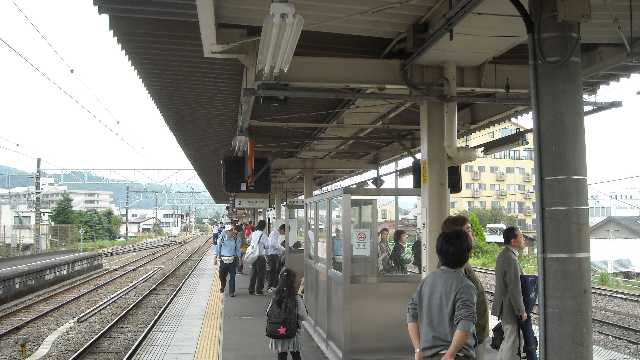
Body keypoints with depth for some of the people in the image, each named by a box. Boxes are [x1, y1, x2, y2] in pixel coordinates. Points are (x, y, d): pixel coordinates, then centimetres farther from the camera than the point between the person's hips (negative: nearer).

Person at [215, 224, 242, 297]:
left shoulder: (236, 239, -1)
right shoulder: (222, 238, -2)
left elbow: (238, 249, 9)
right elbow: (218, 247, 9)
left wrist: (238, 258, 10)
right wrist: (216, 256, 9)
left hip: (232, 260, 0)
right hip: (223, 260, 0)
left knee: (232, 276, -1)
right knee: (221, 275, 7)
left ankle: (231, 292, 10)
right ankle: (222, 286, 39)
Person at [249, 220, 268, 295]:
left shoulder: (253, 234, 5)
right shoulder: (263, 235, -15)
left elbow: (251, 243, 12)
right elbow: (266, 246, -12)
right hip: (260, 256, -6)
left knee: (253, 273, 14)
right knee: (261, 273, 5)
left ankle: (251, 290, 18)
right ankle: (258, 290, 7)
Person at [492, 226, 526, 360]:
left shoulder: (502, 255, 8)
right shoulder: (511, 259, -24)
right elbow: (514, 289, -23)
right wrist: (521, 311, -15)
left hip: (503, 305, 10)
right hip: (510, 308, -10)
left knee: (508, 339, 22)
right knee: (512, 343, 2)